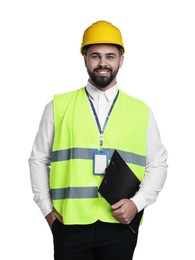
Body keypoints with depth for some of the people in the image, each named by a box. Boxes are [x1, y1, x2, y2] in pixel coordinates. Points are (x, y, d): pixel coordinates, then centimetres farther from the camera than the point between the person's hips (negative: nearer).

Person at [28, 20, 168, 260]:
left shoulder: (141, 111, 7)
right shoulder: (58, 106, 5)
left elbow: (157, 164, 9)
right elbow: (39, 159, 10)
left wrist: (137, 203, -5)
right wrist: (46, 208, 3)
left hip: (121, 225, 1)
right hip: (70, 224, 0)